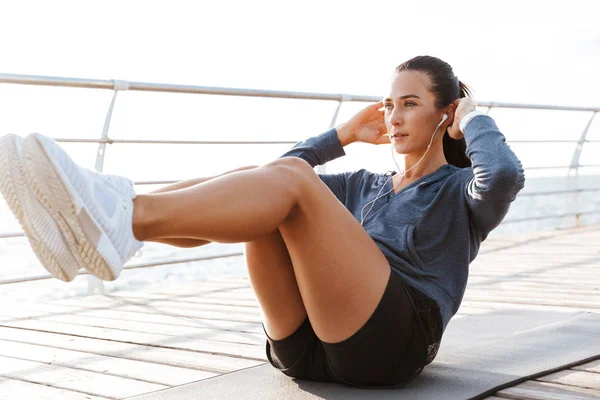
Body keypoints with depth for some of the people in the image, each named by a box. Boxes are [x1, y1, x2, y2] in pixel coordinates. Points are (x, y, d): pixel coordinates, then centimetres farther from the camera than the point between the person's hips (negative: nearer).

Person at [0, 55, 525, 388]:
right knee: (259, 181, -13)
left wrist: (473, 119, 7)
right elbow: (274, 175, 30)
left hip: (387, 342, -5)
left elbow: (505, 175, -10)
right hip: (309, 347, 6)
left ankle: (122, 221, -45)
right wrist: (344, 135, 29)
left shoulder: (461, 193, 15)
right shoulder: (365, 187, 31)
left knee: (289, 181, -23)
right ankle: (96, 221, -36)